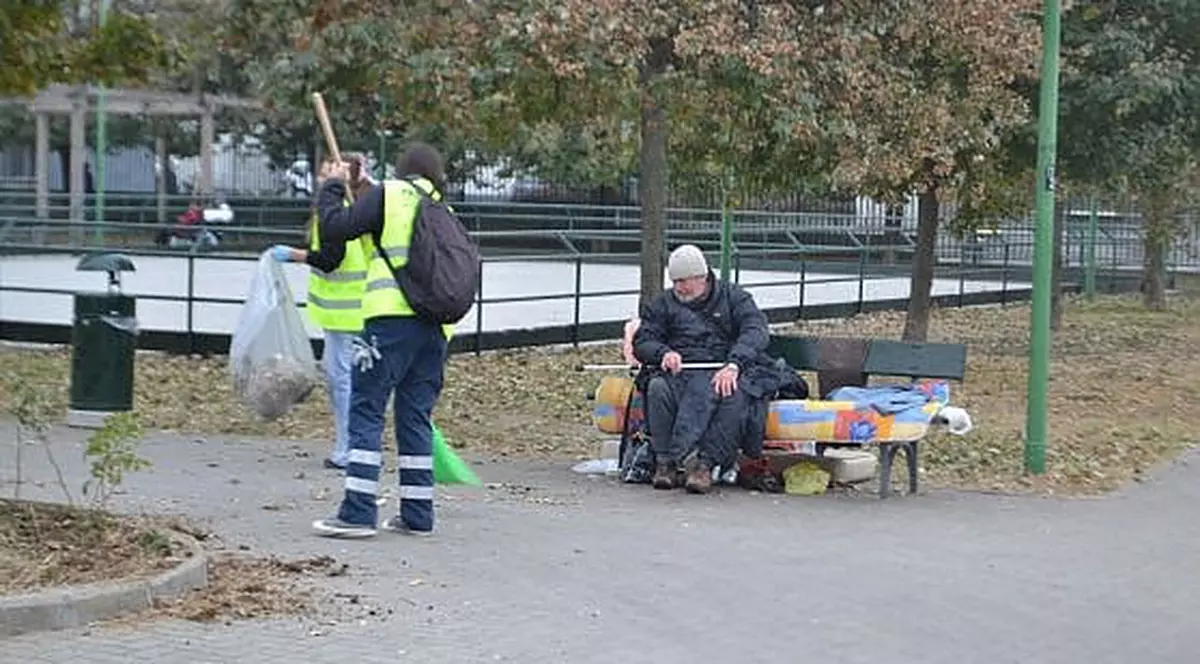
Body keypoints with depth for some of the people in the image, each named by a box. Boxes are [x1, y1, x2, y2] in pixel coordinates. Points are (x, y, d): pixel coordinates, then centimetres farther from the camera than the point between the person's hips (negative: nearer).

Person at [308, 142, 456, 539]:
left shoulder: (388, 195, 4)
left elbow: (335, 228, 1)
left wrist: (332, 187, 15)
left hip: (392, 317, -6)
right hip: (436, 325, 6)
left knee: (366, 410, -4)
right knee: (416, 416, 12)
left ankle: (358, 513, -9)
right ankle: (417, 514, 12)